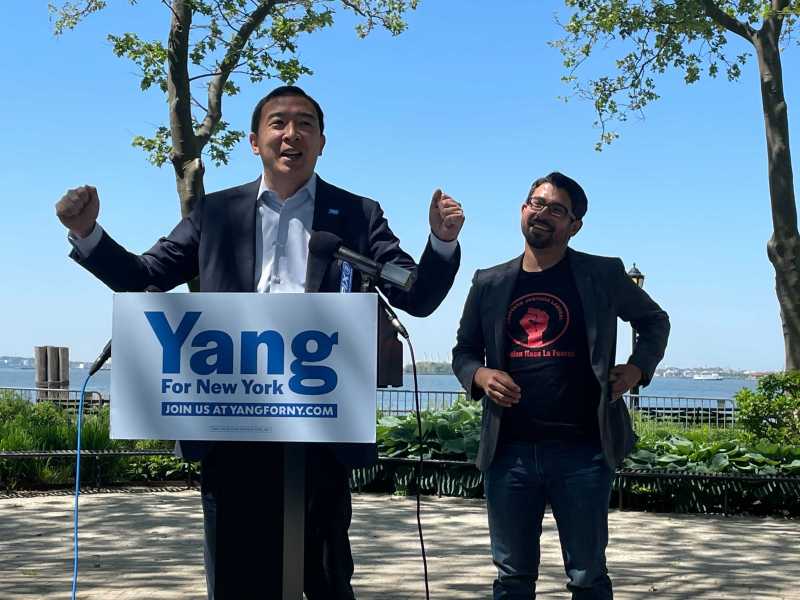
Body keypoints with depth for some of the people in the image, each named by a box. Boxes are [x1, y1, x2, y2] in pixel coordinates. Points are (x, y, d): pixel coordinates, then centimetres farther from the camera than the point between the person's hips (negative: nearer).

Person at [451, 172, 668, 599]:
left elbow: (655, 321, 16)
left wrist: (638, 368, 0)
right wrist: (479, 376, -5)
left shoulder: (602, 275, 2)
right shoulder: (489, 283, 8)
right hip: (508, 451, 2)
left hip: (583, 451, -2)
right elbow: (464, 352, 16)